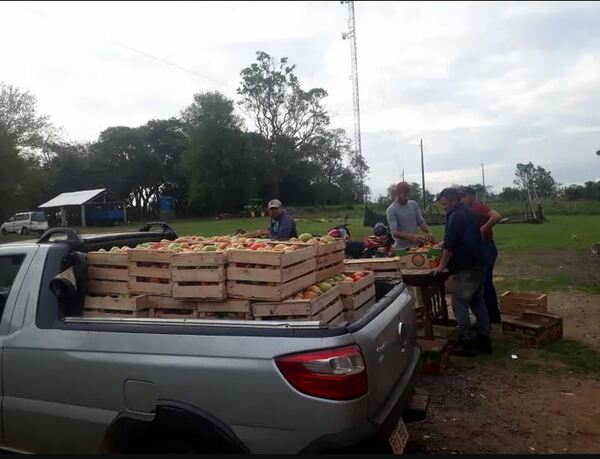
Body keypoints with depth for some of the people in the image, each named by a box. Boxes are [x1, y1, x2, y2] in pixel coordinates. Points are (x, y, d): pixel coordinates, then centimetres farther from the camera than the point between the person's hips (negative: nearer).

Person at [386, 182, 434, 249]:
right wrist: (411, 237, -35)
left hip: (416, 246, 5)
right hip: (402, 248, -5)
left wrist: (429, 232, -10)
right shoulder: (391, 210, -11)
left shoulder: (414, 204, 7)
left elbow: (421, 222, 11)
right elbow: (395, 233, -19)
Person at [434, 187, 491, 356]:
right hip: (478, 265, 10)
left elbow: (449, 246, -17)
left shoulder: (456, 216, -15)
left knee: (460, 304, -2)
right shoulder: (470, 213, 15)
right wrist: (445, 244, 25)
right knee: (478, 302, 15)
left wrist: (441, 266, -8)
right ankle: (484, 339, 21)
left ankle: (468, 342, 1)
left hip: (465, 269, -10)